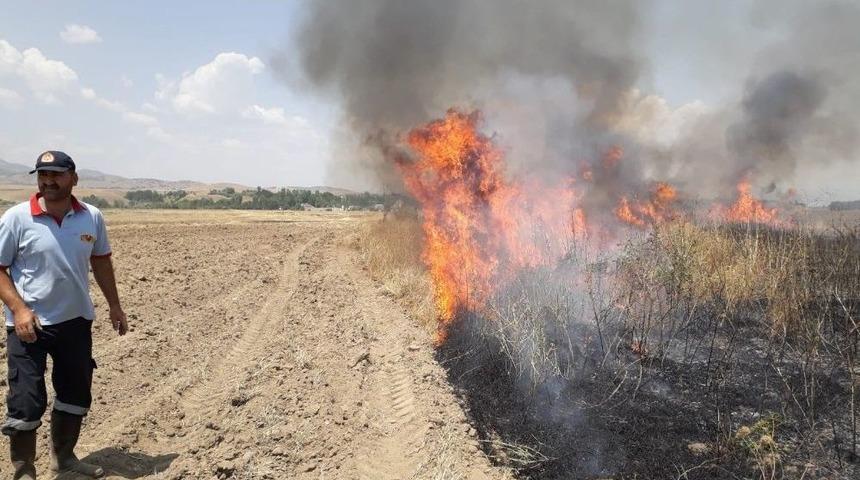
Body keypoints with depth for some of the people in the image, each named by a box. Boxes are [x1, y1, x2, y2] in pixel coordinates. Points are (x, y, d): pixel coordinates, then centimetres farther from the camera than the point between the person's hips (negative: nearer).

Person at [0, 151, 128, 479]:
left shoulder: (92, 217, -2)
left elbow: (101, 261, 11)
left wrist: (114, 306, 11)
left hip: (76, 320, 4)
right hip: (29, 323, -4)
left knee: (76, 393, 16)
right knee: (27, 400, -1)